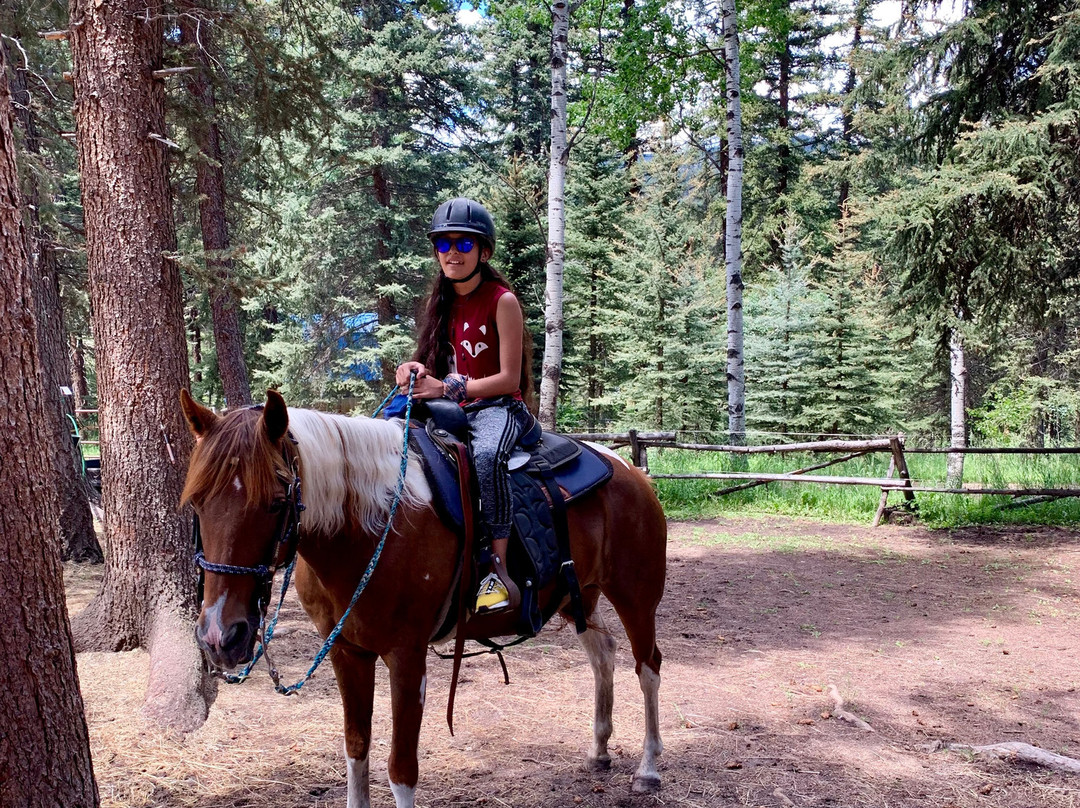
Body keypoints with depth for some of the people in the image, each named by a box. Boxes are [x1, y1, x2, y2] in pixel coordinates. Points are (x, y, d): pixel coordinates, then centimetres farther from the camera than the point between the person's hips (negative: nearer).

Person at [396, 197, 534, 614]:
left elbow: (509, 379, -13)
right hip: (455, 410, 8)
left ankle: (497, 568, -36)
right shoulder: (444, 302, 13)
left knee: (486, 455, -40)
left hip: (500, 408, -7)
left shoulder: (502, 301, -7)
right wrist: (418, 371, -7)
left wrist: (446, 388, -21)